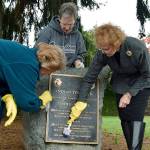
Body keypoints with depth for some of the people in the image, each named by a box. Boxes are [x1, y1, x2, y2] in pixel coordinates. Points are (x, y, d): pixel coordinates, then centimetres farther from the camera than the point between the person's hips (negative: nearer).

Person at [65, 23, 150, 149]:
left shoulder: (137, 47, -33)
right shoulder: (102, 53, -24)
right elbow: (89, 77, -18)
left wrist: (129, 94, -24)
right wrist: (80, 103, -22)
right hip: (121, 85, 4)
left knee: (136, 118, -15)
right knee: (125, 119, 2)